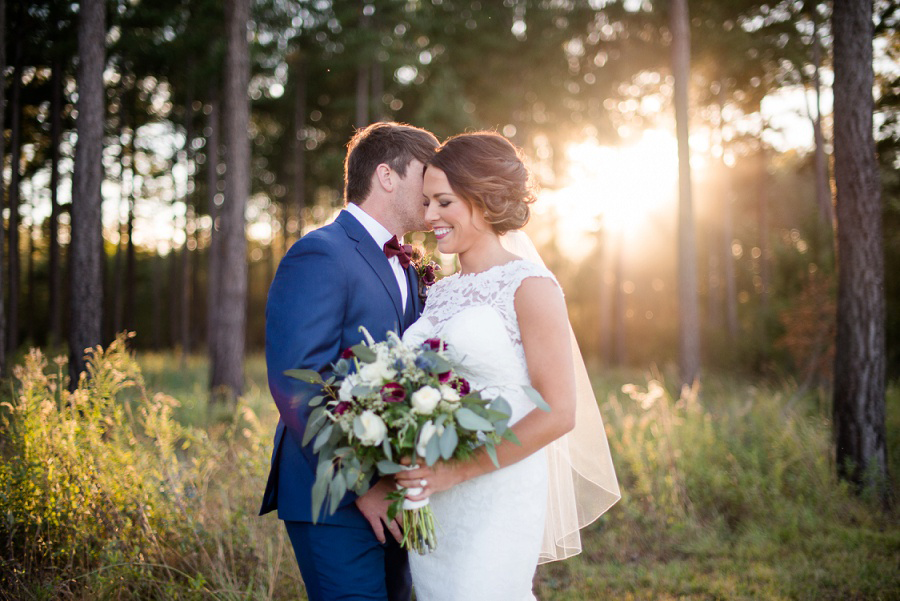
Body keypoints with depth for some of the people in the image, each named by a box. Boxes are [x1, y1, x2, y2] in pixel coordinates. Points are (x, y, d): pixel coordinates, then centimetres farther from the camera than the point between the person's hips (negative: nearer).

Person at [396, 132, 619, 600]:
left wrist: (459, 470, -16)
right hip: (429, 504, 6)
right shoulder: (439, 292, 12)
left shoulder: (528, 286, -7)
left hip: (495, 501, -6)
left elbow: (558, 412, -12)